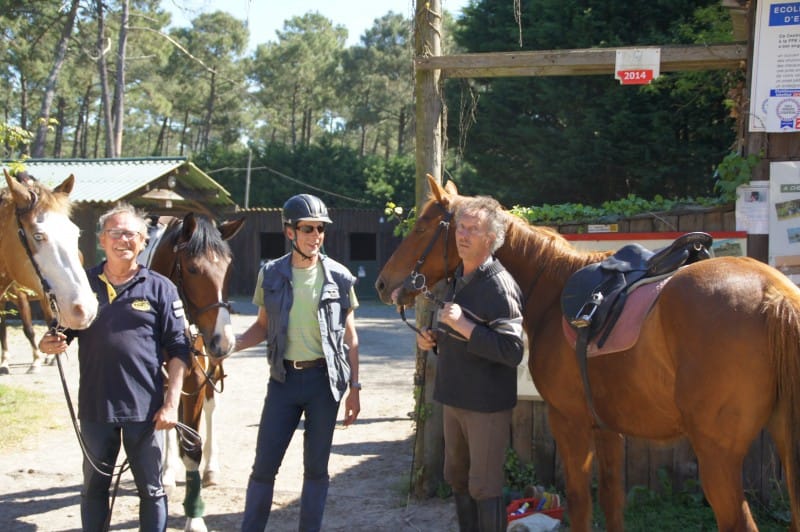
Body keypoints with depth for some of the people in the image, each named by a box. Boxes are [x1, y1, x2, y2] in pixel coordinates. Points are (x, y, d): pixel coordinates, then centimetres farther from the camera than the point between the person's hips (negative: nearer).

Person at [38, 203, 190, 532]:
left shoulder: (160, 288, -3)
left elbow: (178, 350, -4)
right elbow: (61, 335, 10)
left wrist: (171, 403, -10)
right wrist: (49, 344, -14)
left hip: (145, 408, -2)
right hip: (95, 407, 2)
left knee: (151, 490, 9)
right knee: (94, 488, 16)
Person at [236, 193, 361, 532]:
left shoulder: (339, 277, -2)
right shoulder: (271, 275, 0)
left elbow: (350, 336, 3)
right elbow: (263, 326, 8)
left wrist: (354, 388, 1)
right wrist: (233, 343, -12)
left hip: (325, 379, -1)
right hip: (284, 378, 1)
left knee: (316, 466, 8)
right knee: (264, 465, 3)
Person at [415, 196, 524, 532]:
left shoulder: (500, 285, -18)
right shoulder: (459, 279, 10)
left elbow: (512, 352, -25)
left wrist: (465, 327, -28)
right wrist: (434, 340, 3)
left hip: (487, 403, -9)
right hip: (454, 398, 9)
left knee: (484, 487, 1)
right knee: (457, 479, 19)